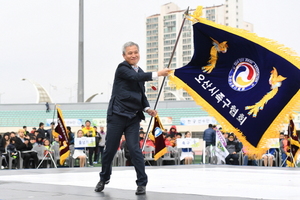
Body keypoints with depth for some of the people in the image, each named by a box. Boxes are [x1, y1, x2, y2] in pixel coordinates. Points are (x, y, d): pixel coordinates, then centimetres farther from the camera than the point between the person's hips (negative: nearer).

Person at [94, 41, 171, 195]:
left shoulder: (140, 72, 13)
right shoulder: (122, 68, -7)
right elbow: (135, 77, -25)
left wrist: (147, 108, 2)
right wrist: (157, 74, -32)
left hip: (133, 117, 4)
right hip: (117, 115, -4)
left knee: (134, 149, -6)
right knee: (110, 149, 4)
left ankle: (142, 183, -1)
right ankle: (104, 179, 25)